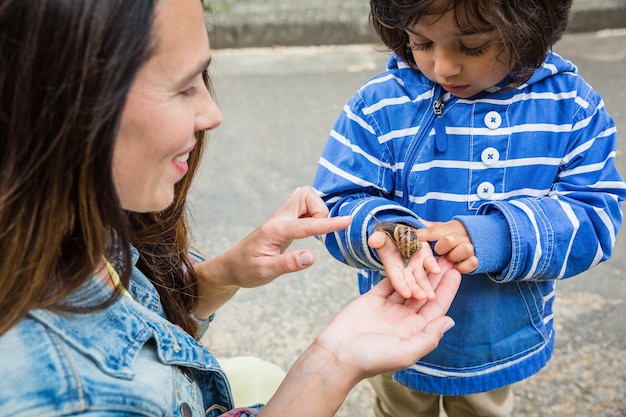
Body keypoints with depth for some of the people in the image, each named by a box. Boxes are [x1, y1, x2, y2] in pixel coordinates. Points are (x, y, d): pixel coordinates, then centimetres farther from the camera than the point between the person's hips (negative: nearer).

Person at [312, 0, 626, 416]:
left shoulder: (571, 105, -14)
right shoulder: (379, 105, -18)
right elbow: (339, 207, -18)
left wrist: (502, 238, -36)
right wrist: (384, 232, -41)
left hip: (504, 343, 2)